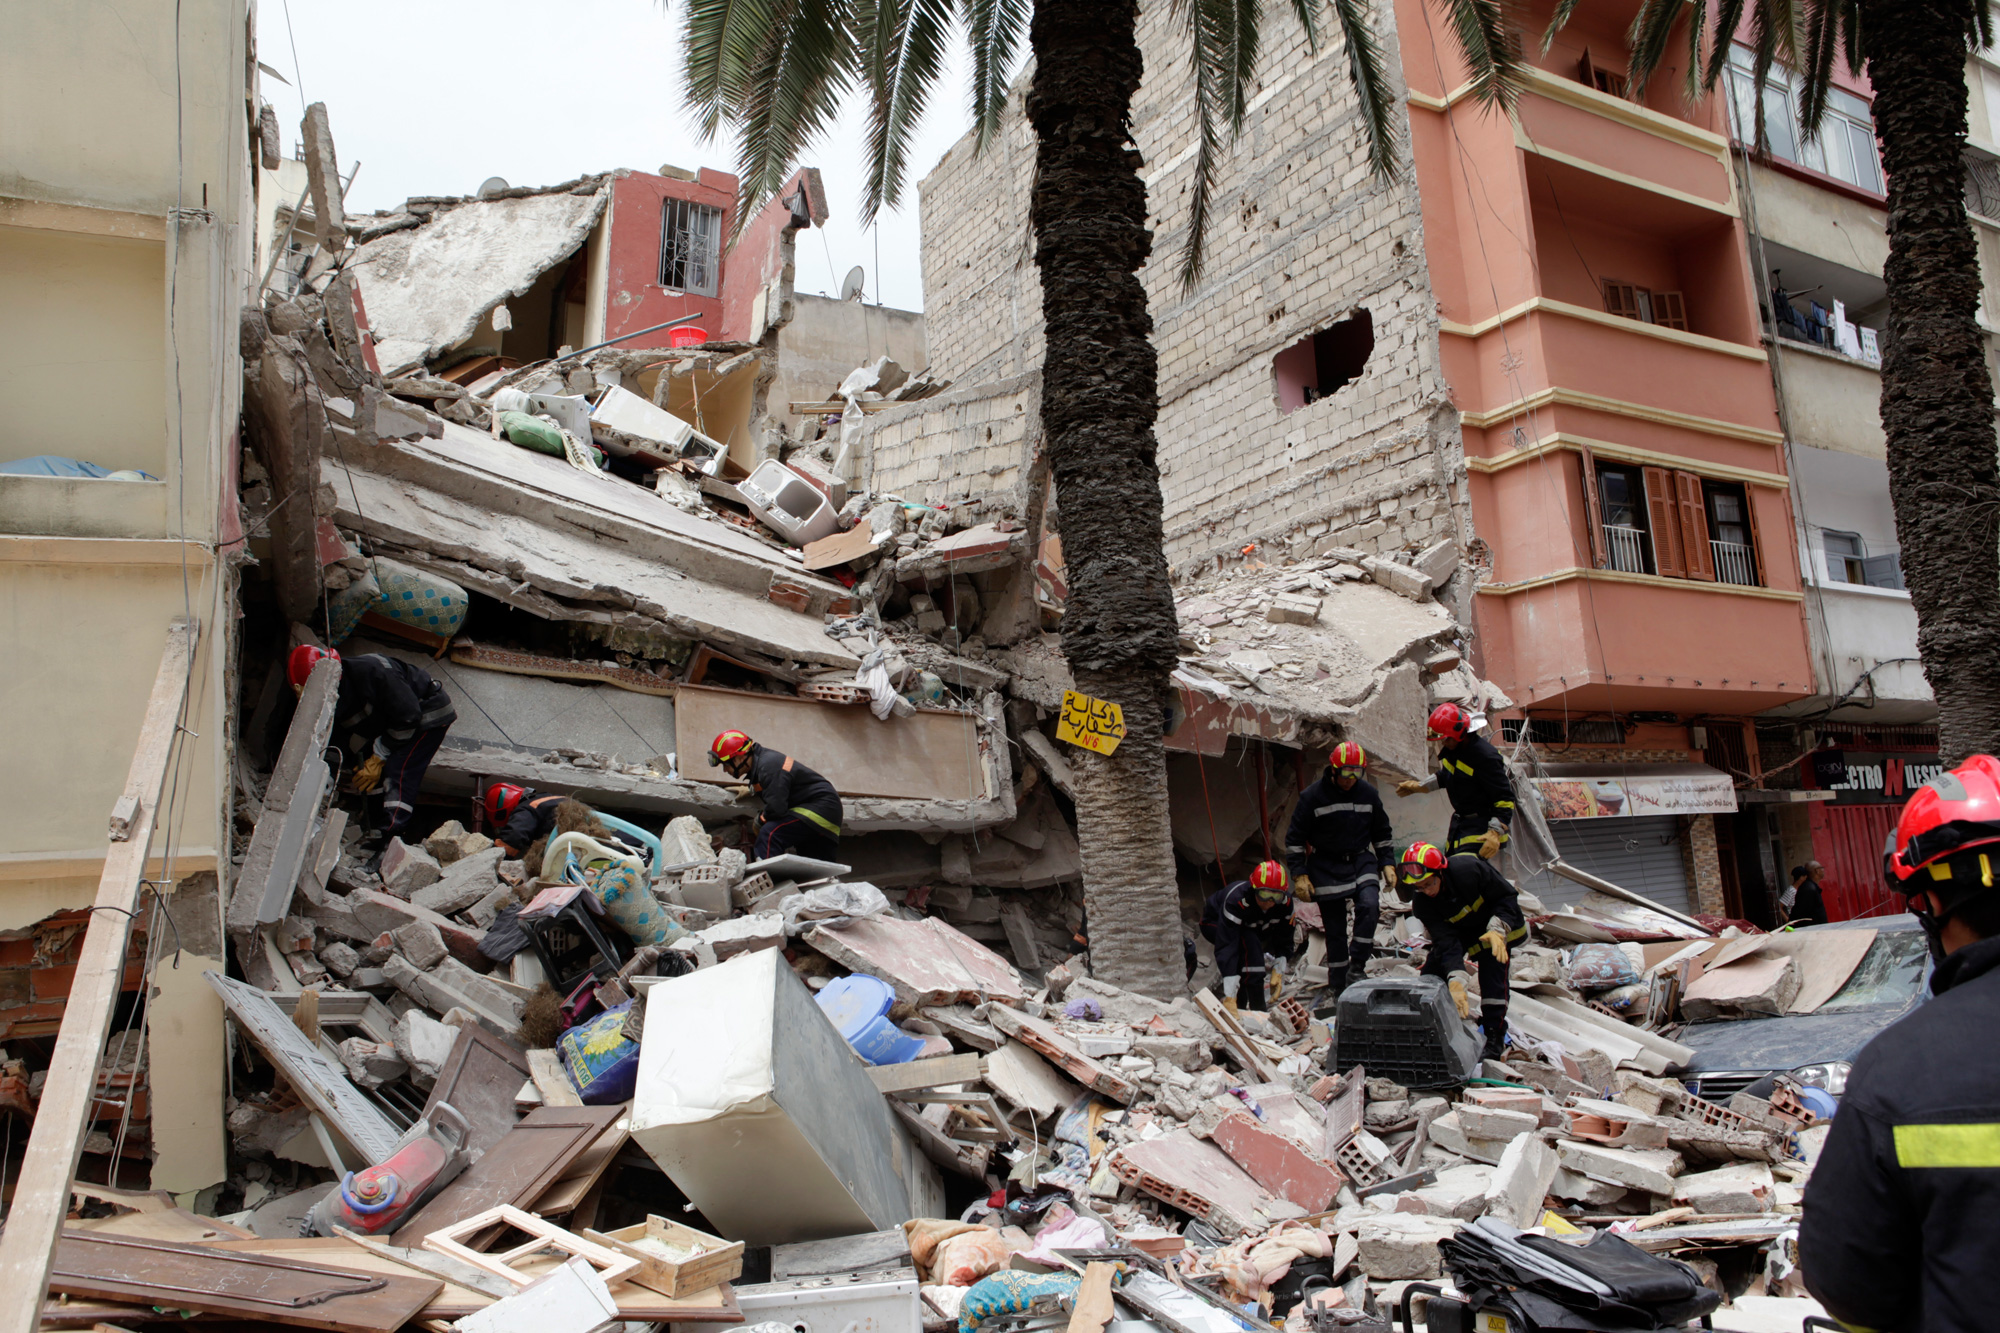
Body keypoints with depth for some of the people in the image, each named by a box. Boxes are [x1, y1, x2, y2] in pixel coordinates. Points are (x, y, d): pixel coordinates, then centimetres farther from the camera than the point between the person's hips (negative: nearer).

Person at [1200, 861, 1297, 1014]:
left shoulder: (1285, 901, -23)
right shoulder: (1236, 900, -41)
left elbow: (1284, 940, -9)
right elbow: (1226, 947, -45)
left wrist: (1278, 972, -19)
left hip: (1248, 927, 7)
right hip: (1214, 924, -7)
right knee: (1249, 943, -31)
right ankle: (1257, 1008, -27)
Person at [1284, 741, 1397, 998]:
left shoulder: (1368, 794, 1)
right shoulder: (1312, 796, -9)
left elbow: (1383, 832, 15)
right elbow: (1294, 838, -5)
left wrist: (1388, 863, 6)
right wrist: (1299, 875, -9)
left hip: (1361, 861, 2)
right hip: (1327, 868, -2)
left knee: (1369, 906, -23)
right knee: (1335, 928, 2)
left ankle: (1357, 965, -9)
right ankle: (1338, 985, 16)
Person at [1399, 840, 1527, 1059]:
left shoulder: (1468, 869, -36)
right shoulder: (1421, 901, -24)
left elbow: (1508, 896, -23)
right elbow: (1445, 941, -29)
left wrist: (1498, 930, -38)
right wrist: (1455, 980, -42)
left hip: (1497, 921, -4)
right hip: (1458, 930, 4)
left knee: (1492, 967, -23)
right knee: (1431, 972, -7)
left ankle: (1495, 1037, -14)